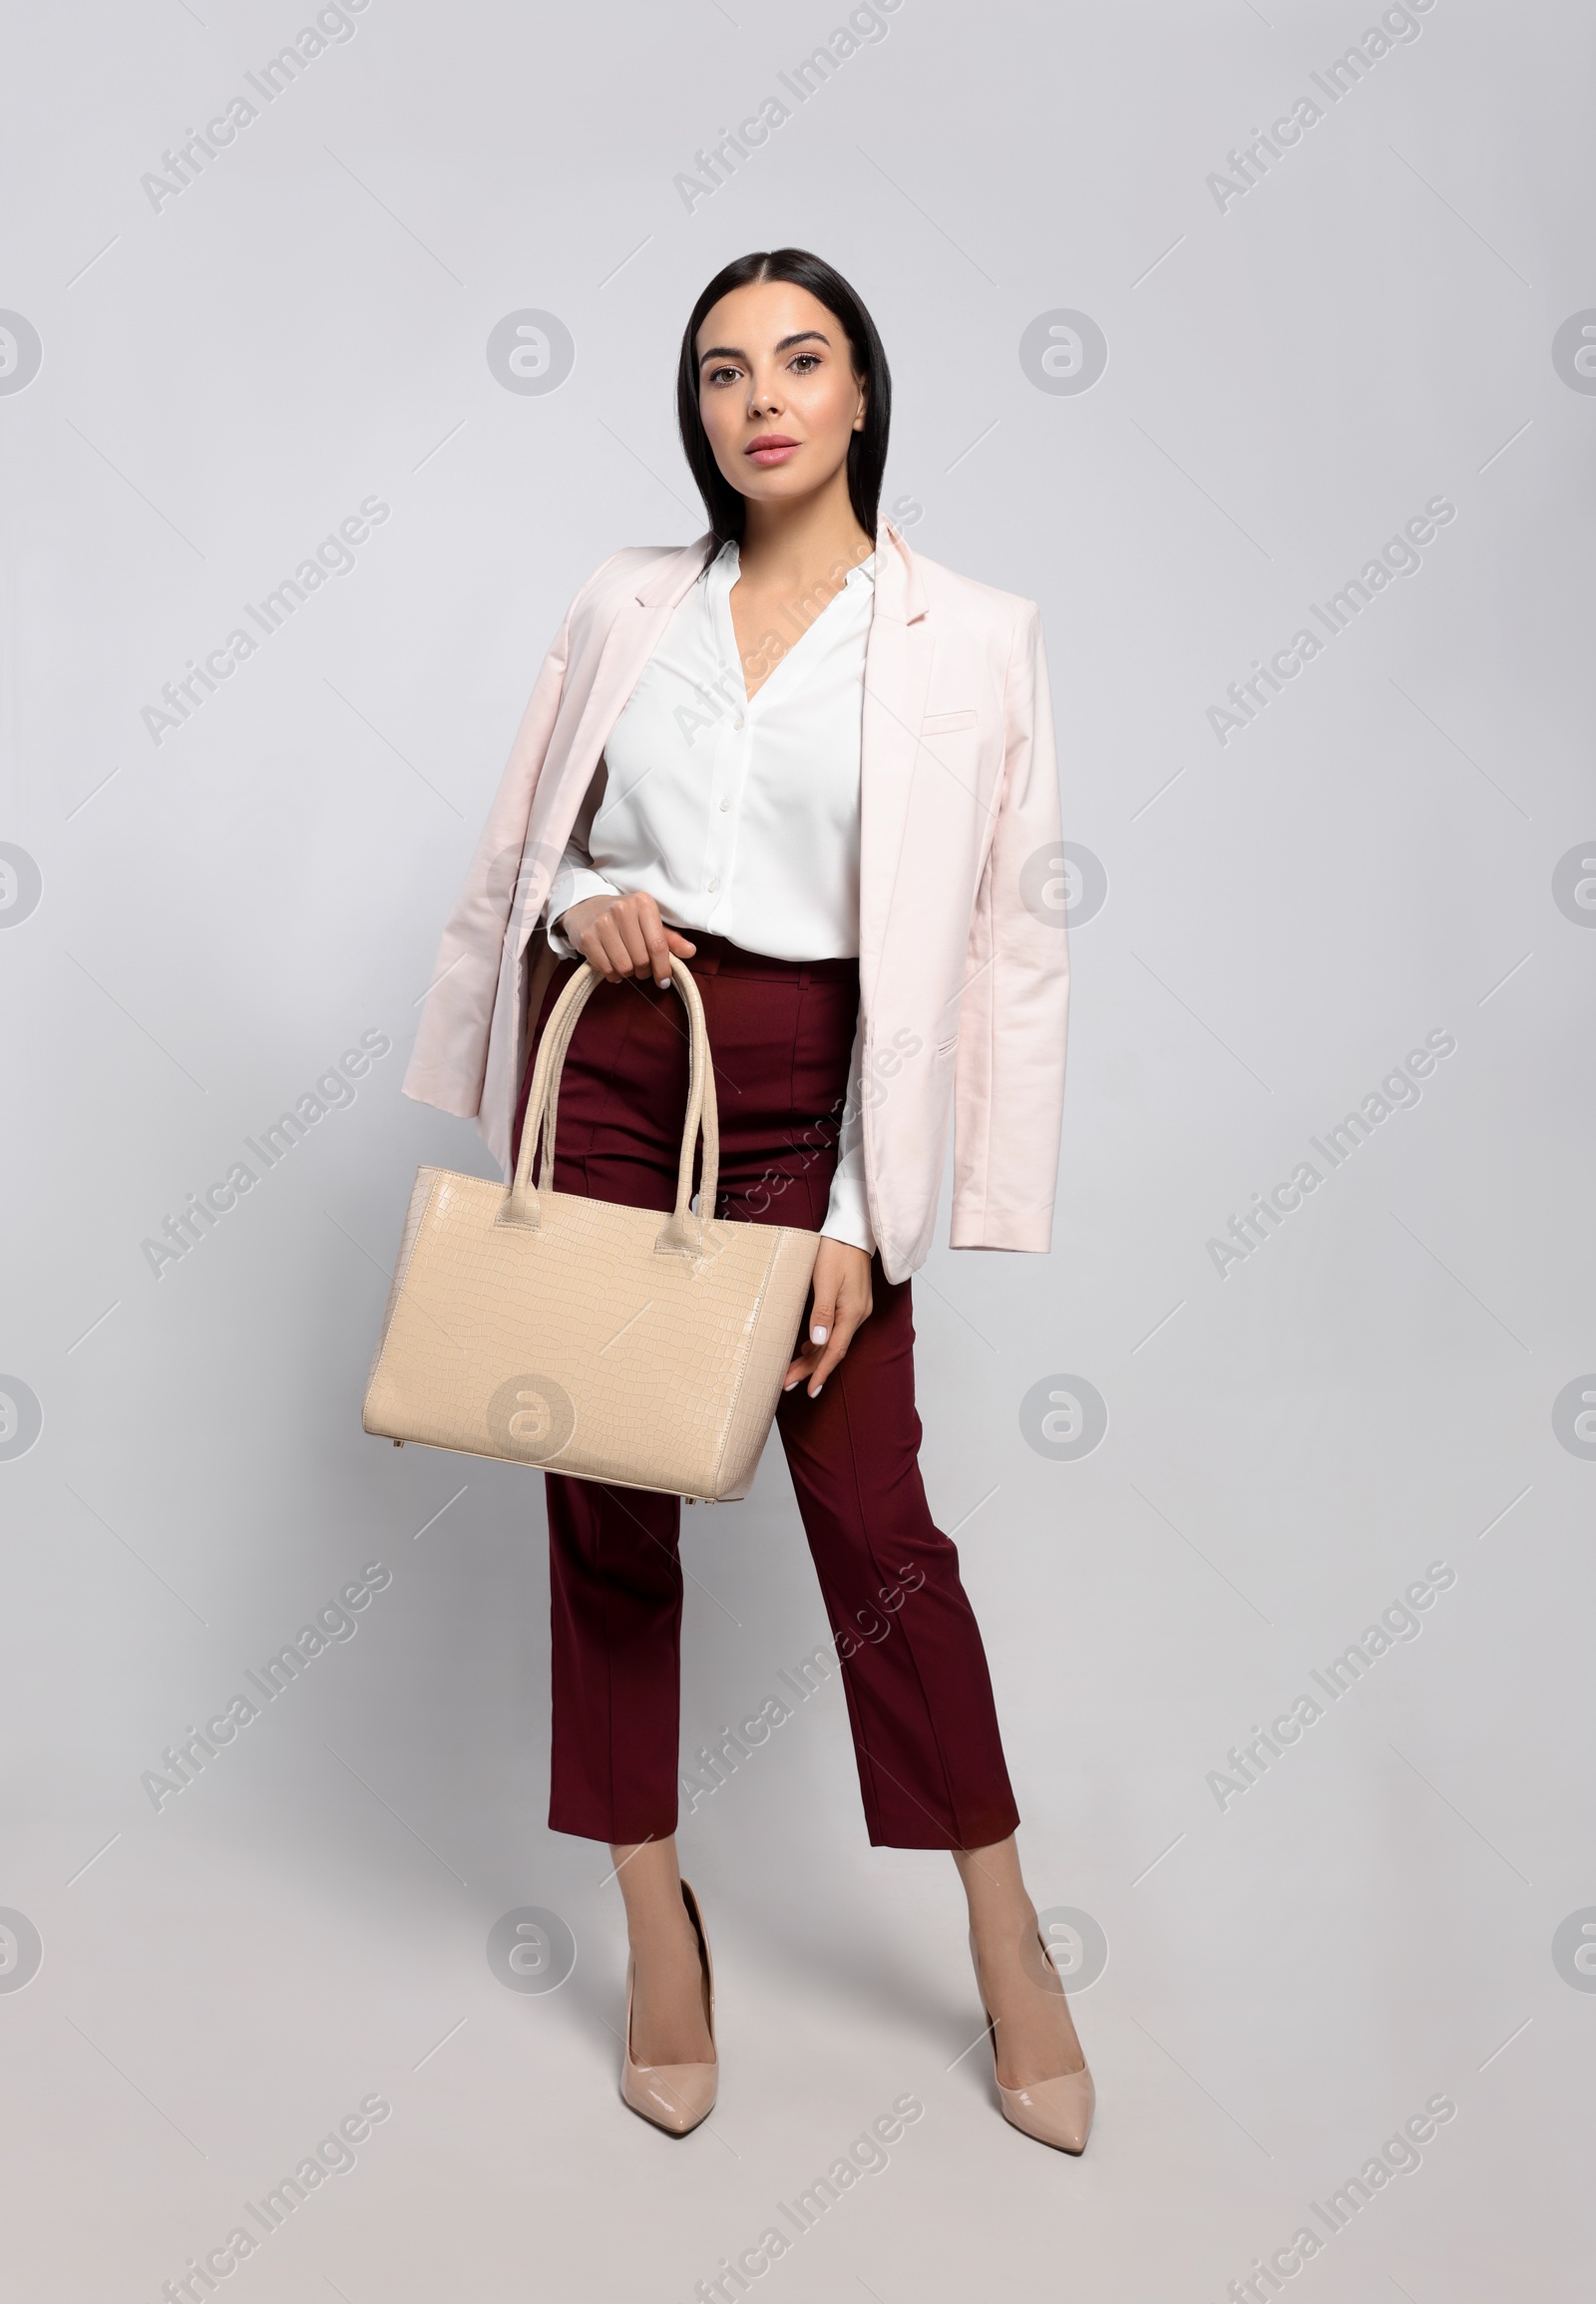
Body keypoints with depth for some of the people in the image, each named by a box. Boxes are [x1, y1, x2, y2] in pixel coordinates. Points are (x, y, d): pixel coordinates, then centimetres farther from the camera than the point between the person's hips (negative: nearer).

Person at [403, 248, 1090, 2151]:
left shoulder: (971, 638, 0)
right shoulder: (627, 608, 9)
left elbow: (996, 936, -3)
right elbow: (522, 854, 18)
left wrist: (869, 1215, -8)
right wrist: (582, 905, -8)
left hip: (804, 1091, -3)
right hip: (604, 1066, 3)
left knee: (871, 1513, -2)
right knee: (606, 1502, 5)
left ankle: (1010, 1952, 16)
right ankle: (658, 1929, 21)